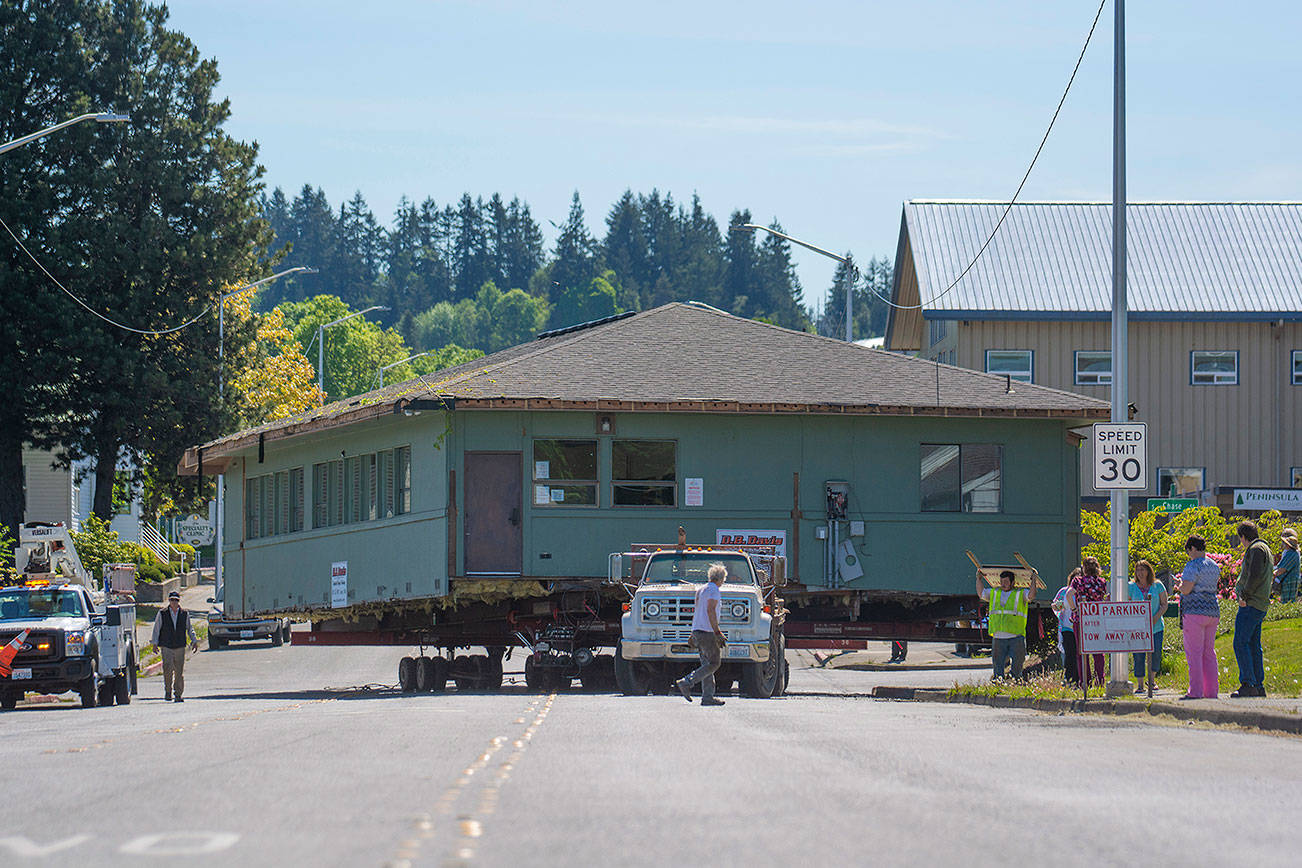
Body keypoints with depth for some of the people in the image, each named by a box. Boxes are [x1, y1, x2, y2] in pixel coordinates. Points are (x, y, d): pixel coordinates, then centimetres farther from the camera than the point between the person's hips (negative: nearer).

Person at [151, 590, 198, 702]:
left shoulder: (185, 614, 8)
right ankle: (168, 692, 3)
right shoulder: (162, 614, 4)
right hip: (166, 646, -2)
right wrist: (155, 643, 0)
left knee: (180, 672, 1)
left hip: (180, 646, 2)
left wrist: (194, 641, 7)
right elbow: (156, 629, 6)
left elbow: (190, 628, 16)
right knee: (168, 670, -13)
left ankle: (178, 694, 8)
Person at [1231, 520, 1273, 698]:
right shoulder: (1266, 549, 21)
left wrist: (1244, 596, -15)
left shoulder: (1256, 549, -9)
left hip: (1251, 605, -10)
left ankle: (1248, 684, -18)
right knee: (1253, 646, 12)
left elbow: (1254, 576, -20)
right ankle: (1259, 686, 12)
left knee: (1240, 644, -12)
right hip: (1261, 606, 10)